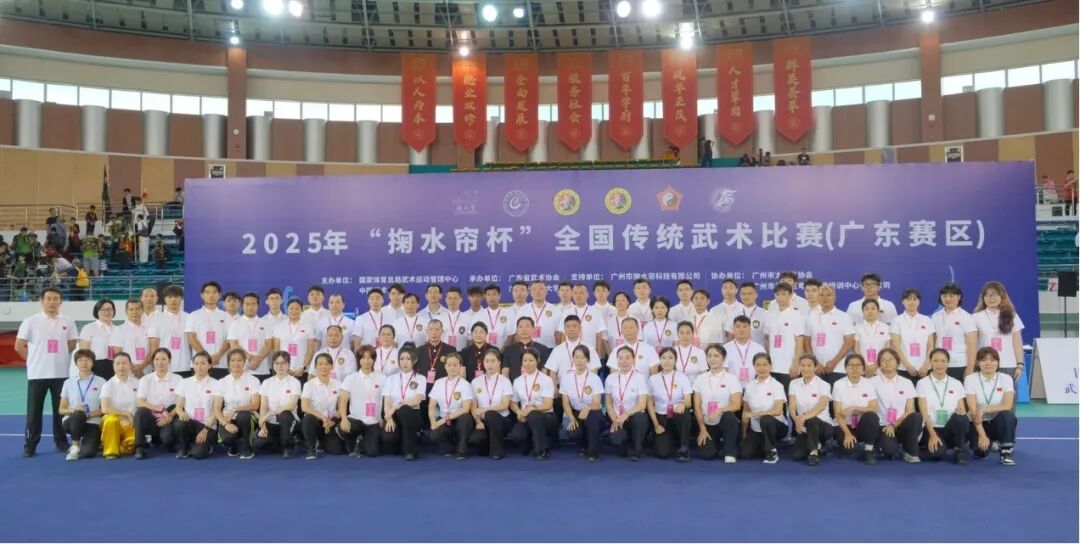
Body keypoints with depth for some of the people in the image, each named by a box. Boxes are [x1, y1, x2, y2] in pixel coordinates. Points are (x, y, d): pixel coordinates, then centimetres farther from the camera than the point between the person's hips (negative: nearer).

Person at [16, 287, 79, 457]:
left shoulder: (68, 322, 3)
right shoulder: (30, 321, -3)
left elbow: (72, 345, 14)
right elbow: (19, 346, 1)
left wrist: (58, 358, 9)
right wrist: (34, 360, 2)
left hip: (60, 373, 2)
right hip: (37, 373, -2)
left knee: (61, 409, 8)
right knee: (34, 411, 2)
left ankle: (61, 442, 18)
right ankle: (30, 445, 10)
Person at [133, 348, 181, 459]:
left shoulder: (177, 379, 3)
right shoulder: (145, 379, 5)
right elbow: (139, 403, -7)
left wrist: (169, 416, -19)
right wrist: (161, 409, -19)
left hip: (168, 419, -1)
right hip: (151, 419, 1)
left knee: (167, 438, -32)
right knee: (141, 411, -32)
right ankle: (140, 448, -20)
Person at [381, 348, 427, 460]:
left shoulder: (420, 379, 5)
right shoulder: (391, 378, 11)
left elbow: (416, 401, -11)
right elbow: (386, 402, 0)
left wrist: (396, 407, -18)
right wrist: (389, 419, -18)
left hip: (412, 415, -2)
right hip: (395, 416, 2)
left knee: (404, 410, -38)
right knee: (388, 437, -31)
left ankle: (410, 449, -23)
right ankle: (404, 445, 9)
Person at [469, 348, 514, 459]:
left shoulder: (505, 381, 0)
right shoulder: (476, 382, 5)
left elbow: (504, 405, -10)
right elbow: (473, 407, 0)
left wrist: (484, 410, -20)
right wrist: (478, 421, -18)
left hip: (501, 420, -1)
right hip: (483, 421, 1)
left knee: (490, 415, -37)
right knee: (475, 438, -32)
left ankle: (498, 450, -16)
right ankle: (488, 446, 6)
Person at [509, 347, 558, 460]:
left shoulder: (546, 380, -2)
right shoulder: (517, 381, 10)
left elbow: (548, 405, -11)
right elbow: (513, 403, 12)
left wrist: (531, 409, -27)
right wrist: (519, 412, -11)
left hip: (545, 417, -3)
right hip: (525, 417, 3)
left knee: (533, 416, -40)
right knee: (515, 436, -31)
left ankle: (542, 450, -19)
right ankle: (530, 444, 7)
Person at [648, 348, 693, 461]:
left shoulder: (682, 377, 0)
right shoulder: (653, 379, 2)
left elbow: (688, 402, -10)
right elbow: (650, 404, 5)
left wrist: (683, 404, -34)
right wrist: (656, 424, -4)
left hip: (678, 417, 0)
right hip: (661, 417, 0)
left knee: (683, 412, -38)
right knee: (662, 453, -21)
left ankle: (684, 447, -18)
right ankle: (669, 440, 17)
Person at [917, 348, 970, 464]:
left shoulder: (957, 384, 9)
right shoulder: (922, 383, 1)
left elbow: (962, 409, 6)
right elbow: (924, 412, -6)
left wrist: (962, 410, -20)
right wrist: (933, 434, -19)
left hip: (952, 429, 3)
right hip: (932, 428, -3)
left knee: (960, 417, -33)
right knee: (937, 453, -34)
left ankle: (961, 450, -10)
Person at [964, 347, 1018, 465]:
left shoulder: (1006, 378, -5)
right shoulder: (970, 379, -10)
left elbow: (1007, 406, -16)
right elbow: (973, 410, -16)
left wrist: (984, 409, -27)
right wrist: (982, 435, -23)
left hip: (998, 421, 0)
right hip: (978, 423, 0)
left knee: (1008, 415, -34)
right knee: (981, 450, -24)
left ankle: (1006, 452, -14)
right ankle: (990, 443, 15)